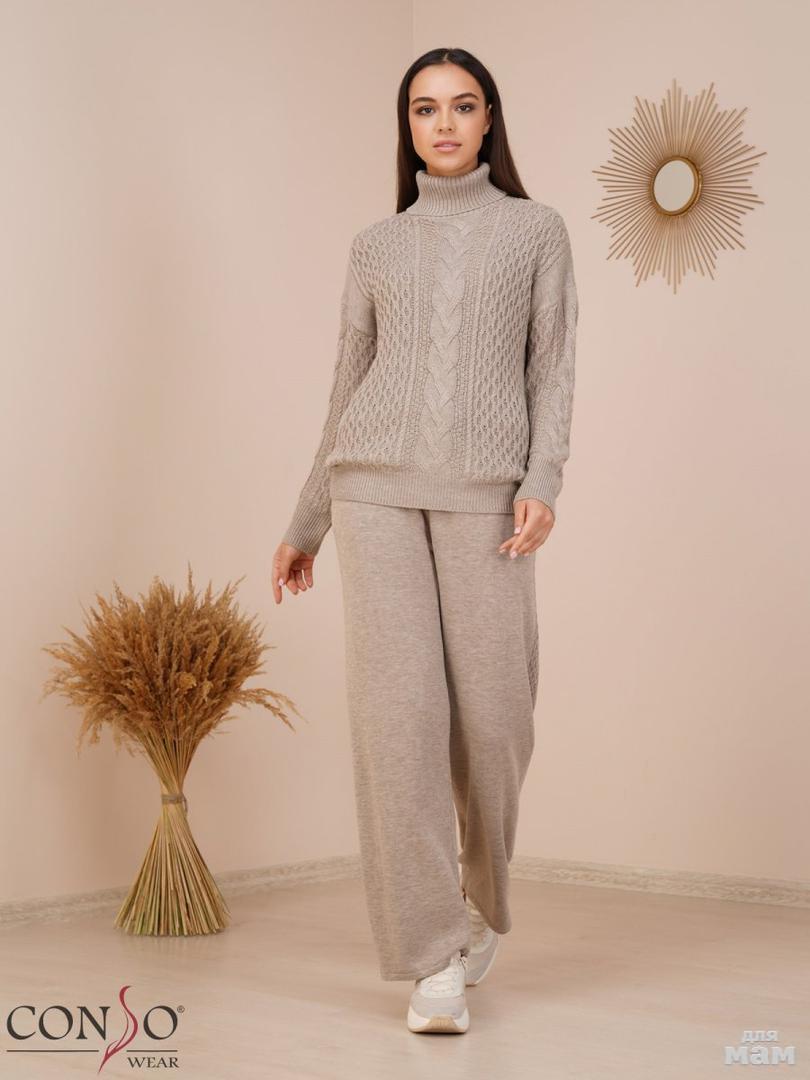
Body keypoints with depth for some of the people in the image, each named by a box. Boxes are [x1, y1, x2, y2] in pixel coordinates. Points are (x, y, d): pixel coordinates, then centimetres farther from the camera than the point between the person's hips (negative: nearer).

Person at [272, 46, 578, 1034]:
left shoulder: (536, 229, 14)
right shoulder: (376, 247, 17)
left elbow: (552, 370, 5)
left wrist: (543, 482, -11)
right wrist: (305, 524, 18)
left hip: (483, 496, -1)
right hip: (377, 486, 1)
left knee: (491, 717, -3)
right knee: (398, 704, -10)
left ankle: (484, 905, 25)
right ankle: (434, 959, -5)